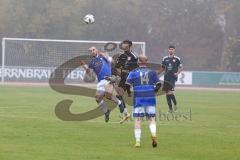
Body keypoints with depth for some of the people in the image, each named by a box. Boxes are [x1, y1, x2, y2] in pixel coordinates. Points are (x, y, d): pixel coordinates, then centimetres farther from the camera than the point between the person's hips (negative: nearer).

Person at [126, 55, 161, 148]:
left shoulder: (133, 73, 1)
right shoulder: (152, 72, 5)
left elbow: (127, 85, -5)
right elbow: (158, 84, 0)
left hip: (138, 98, -1)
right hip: (150, 98, 1)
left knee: (137, 120, 5)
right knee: (151, 118, 8)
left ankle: (137, 141, 0)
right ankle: (153, 134, -18)